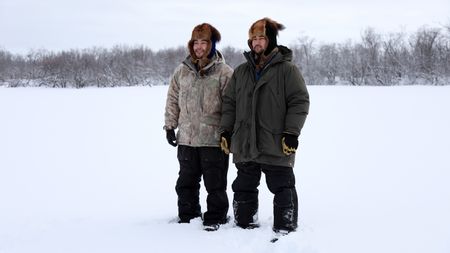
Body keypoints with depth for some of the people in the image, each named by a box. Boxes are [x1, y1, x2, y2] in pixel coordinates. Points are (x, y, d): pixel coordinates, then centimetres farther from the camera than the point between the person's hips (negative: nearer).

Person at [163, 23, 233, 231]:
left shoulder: (224, 72, -5)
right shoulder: (182, 71, 7)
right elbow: (173, 100, 14)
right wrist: (170, 126, 10)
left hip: (214, 139, -4)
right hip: (186, 138, 4)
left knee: (215, 183, 4)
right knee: (186, 182, 14)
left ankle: (215, 219, 17)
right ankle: (188, 217, 27)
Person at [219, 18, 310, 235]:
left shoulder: (287, 69, -4)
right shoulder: (241, 71, 12)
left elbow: (299, 101, -8)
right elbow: (229, 103, 15)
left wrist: (291, 133, -14)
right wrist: (225, 130, 8)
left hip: (276, 146, -5)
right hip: (244, 145, 5)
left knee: (283, 188, 1)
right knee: (244, 188, 13)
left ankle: (285, 229, 10)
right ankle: (245, 225, 26)